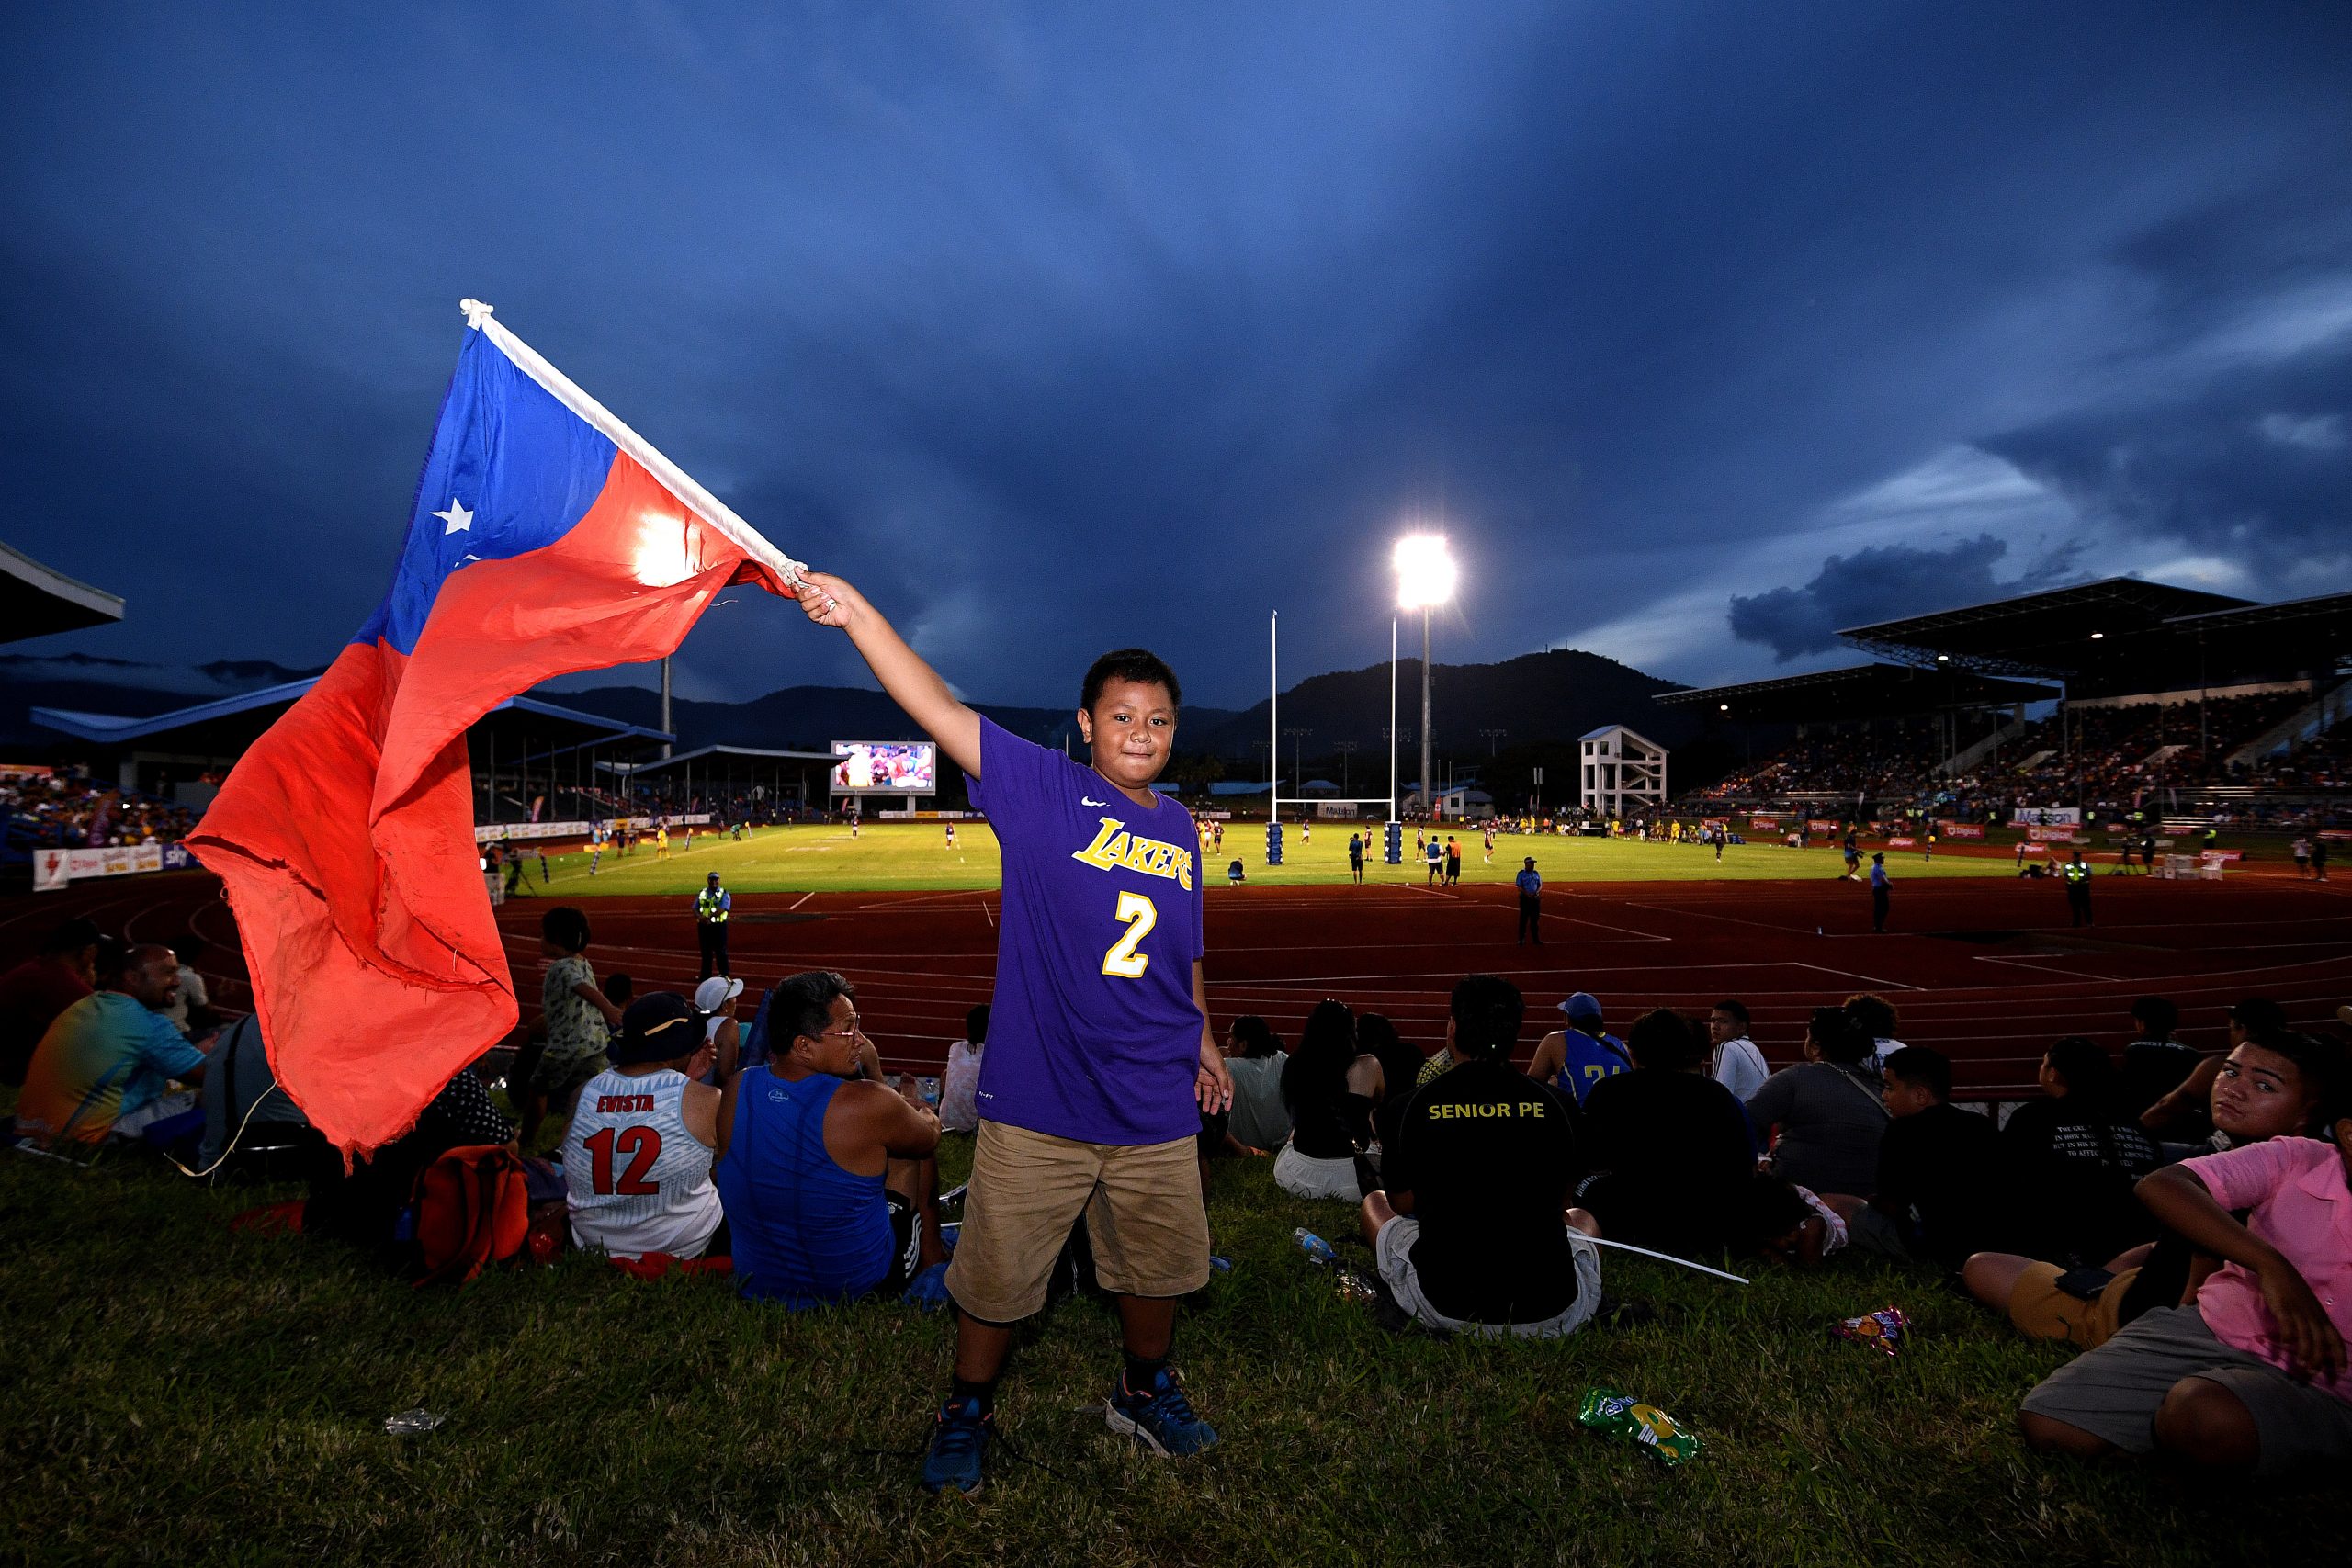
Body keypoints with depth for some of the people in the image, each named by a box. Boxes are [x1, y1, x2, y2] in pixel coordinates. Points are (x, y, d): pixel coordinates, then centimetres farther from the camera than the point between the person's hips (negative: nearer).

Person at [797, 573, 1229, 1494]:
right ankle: (968, 1410, 39)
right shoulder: (1044, 791, -9)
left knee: (1157, 1264, 21)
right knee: (999, 1272, 11)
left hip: (1155, 1104, 5)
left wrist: (1202, 1038, 20)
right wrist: (855, 611, -26)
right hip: (1037, 1100, -4)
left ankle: (1146, 1393, 48)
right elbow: (940, 710, -18)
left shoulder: (1179, 827, 6)